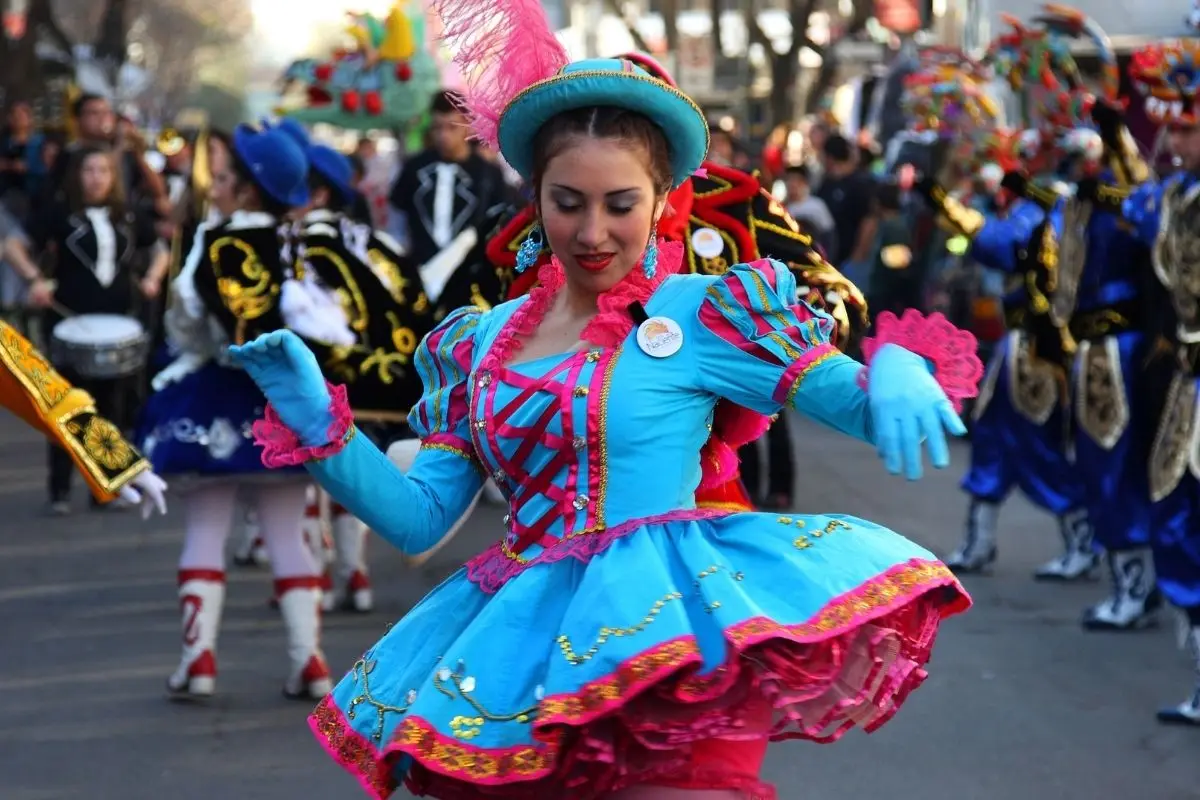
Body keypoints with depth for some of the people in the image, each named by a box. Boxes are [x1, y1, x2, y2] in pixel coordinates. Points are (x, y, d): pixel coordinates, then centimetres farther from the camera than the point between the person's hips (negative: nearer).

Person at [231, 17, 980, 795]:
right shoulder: (479, 343, 12)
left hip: (663, 625, -5)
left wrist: (898, 371, -29)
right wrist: (318, 424, 1)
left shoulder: (706, 314, -1)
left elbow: (870, 405, -6)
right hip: (522, 638, 5)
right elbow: (419, 516, 13)